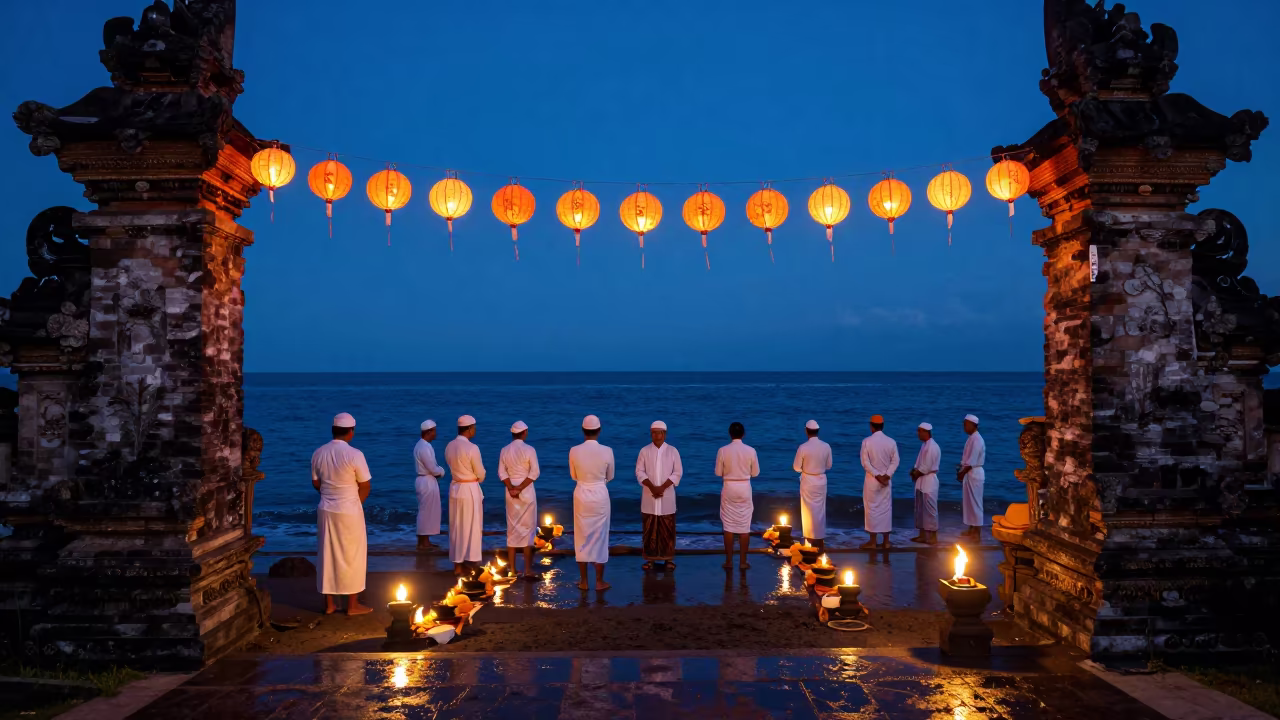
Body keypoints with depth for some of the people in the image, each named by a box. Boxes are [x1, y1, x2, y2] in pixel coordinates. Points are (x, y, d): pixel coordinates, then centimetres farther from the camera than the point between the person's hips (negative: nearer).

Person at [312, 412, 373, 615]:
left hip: (326, 510, 5)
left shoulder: (318, 453, -2)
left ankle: (329, 603, 21)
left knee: (327, 556, 13)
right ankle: (353, 605, 15)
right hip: (349, 511, -5)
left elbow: (316, 484, 9)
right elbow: (365, 487, -10)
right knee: (352, 557, 7)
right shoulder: (354, 454, -17)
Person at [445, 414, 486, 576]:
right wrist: (477, 480, 13)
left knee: (456, 528, 13)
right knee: (472, 528, 4)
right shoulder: (472, 448, -17)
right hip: (470, 490, -7)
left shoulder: (449, 446, 3)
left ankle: (458, 564, 19)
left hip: (455, 488, 7)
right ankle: (470, 562, 9)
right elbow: (480, 473, -9)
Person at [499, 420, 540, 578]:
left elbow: (501, 473, -4)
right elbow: (534, 473, -16)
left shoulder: (504, 450, 1)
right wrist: (520, 488, -14)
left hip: (510, 492, 4)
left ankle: (512, 568, 15)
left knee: (512, 528, 12)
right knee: (528, 527, 3)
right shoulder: (529, 450, -11)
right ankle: (528, 569, 0)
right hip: (527, 491, -4)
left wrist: (511, 487, -10)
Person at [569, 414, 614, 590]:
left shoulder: (574, 451, -10)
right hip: (600, 496, -1)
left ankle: (584, 581, 17)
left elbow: (574, 476, 5)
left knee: (582, 537, 11)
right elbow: (610, 477, 4)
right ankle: (599, 582, 14)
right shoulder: (607, 451, -12)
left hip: (581, 496, 1)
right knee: (600, 538, 9)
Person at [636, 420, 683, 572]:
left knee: (668, 529, 1)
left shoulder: (673, 451, 2)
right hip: (649, 496, 1)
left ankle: (668, 558, 9)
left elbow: (677, 472, -2)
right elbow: (640, 472, 0)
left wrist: (662, 487, -12)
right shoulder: (644, 451, 4)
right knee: (649, 529, 2)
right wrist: (652, 487, -14)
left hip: (667, 496, -1)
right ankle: (650, 559, 9)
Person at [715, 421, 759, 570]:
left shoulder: (723, 450, -9)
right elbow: (755, 472, 2)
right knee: (744, 526, 7)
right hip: (744, 488, 0)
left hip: (729, 488, 0)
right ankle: (743, 561, 10)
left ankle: (729, 561, 10)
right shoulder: (750, 450, -7)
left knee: (728, 526, 7)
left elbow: (718, 473, -2)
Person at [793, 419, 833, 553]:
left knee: (809, 511, 8)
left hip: (807, 481, -3)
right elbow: (828, 466, 4)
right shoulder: (826, 447, -8)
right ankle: (820, 540, 21)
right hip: (821, 481, 3)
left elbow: (796, 467, -8)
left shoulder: (803, 448, -17)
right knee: (820, 510, 14)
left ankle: (810, 539, 14)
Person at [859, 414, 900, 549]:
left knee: (872, 508, 3)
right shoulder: (891, 441, 0)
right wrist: (886, 475, -8)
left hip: (872, 480, -3)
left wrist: (877, 476, -11)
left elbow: (865, 463, -13)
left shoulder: (867, 441, -9)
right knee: (886, 509, 9)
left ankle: (872, 541, 5)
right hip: (887, 480, 3)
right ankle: (885, 541, 12)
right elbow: (895, 462, -4)